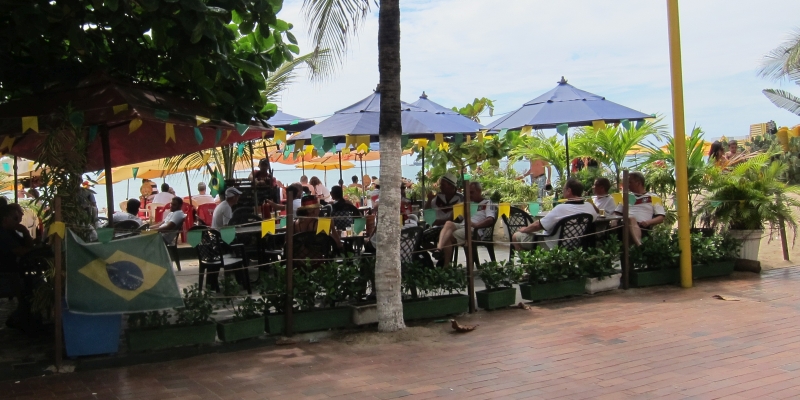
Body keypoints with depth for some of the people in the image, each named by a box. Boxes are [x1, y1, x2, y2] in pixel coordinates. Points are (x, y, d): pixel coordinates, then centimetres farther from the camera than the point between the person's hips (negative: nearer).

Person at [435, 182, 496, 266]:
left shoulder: (487, 203, 12)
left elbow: (491, 220, -7)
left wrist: (476, 225, -22)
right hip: (461, 225, 6)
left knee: (448, 237, -29)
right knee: (449, 223, -28)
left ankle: (446, 265, -30)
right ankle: (439, 248, -47)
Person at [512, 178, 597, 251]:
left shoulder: (561, 209, -29)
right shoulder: (590, 207, -11)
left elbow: (537, 225, -21)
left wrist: (524, 229, -1)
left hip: (553, 248, -7)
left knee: (516, 236, 2)